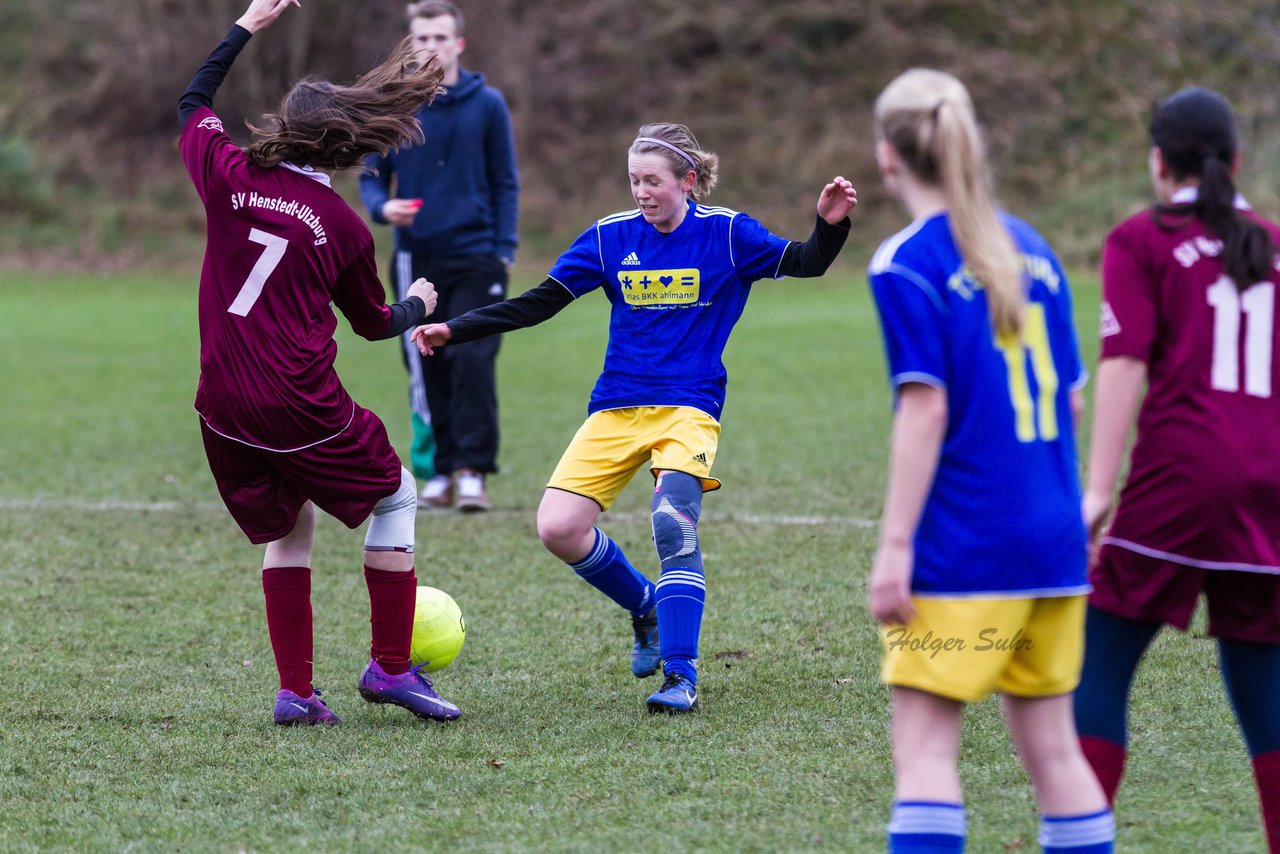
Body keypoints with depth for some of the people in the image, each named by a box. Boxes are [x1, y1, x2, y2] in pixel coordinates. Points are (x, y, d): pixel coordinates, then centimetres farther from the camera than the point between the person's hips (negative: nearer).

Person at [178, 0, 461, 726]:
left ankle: (295, 690, 11)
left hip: (224, 412, 4)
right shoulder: (343, 226, -6)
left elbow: (193, 103, 21)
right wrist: (419, 306, 33)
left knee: (289, 528, 19)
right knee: (395, 496, 16)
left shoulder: (229, 175, -1)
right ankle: (391, 666, 14)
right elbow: (376, 323, 11)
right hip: (302, 411, -4)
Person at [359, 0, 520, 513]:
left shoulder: (487, 105, 3)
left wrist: (504, 249, -3)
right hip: (416, 259, 2)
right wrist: (382, 207, -14)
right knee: (426, 370, 4)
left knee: (473, 362, -13)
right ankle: (436, 472, 12)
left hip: (476, 258, -2)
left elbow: (505, 182, 5)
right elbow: (372, 177, 9)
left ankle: (472, 470, -10)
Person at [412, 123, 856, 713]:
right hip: (616, 411, 4)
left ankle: (680, 675, -20)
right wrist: (455, 330, -1)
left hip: (688, 407, -4)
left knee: (674, 523, -27)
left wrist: (830, 225, -23)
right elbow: (538, 304, 6)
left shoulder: (726, 233, -1)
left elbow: (803, 264, -1)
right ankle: (647, 609, 17)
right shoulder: (611, 237, 5)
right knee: (558, 528, -11)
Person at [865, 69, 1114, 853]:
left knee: (925, 747, -6)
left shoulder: (907, 265, -9)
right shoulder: (1031, 248, 12)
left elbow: (926, 410, -15)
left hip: (961, 545, -7)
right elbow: (1071, 398, 15)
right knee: (1052, 745, 12)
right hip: (1053, 538, 7)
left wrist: (895, 546, -14)